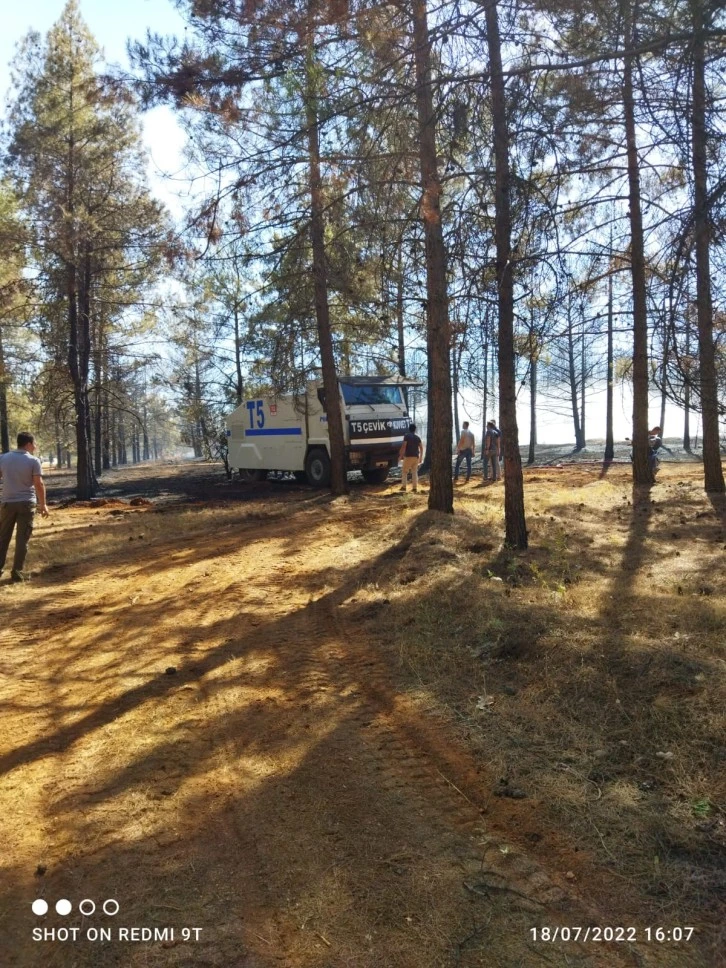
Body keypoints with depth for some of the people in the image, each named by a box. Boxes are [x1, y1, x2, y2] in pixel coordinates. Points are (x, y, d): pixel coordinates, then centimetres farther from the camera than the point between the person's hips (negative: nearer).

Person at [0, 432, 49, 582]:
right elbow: (38, 484, -9)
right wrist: (43, 504, -4)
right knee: (22, 539, 2)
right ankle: (17, 572, 2)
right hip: (27, 503, -3)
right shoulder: (33, 461, -7)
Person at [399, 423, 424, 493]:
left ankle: (404, 487, -3)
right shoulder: (417, 437, 9)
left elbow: (403, 446, -14)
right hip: (416, 457, 4)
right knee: (415, 472, 9)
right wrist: (421, 457, 16)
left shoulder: (407, 436, -5)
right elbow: (421, 448, 9)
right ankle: (415, 488, 6)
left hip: (408, 456, -4)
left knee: (404, 472, 4)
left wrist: (401, 455, -9)